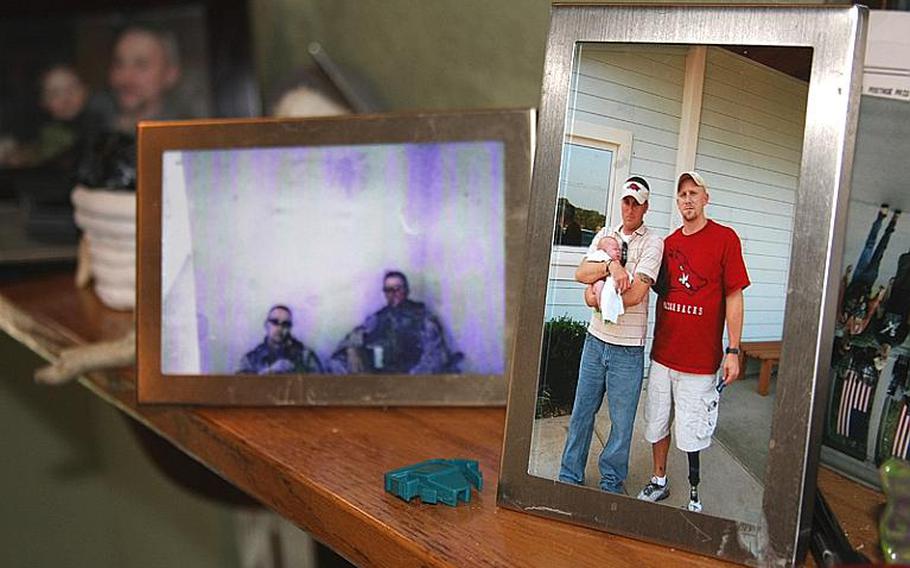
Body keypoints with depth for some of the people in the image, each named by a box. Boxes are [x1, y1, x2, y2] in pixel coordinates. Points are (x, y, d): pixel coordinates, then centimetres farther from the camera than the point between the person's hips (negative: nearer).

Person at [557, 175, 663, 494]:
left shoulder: (653, 243, -7)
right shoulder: (605, 235, 9)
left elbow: (635, 294, -18)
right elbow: (581, 273, -5)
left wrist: (596, 297, -9)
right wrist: (611, 265, -21)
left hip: (628, 348, -4)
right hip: (596, 339, 5)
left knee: (622, 422, 7)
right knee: (582, 412, 13)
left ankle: (611, 484, 23)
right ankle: (570, 478, 26)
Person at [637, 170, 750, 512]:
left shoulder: (724, 238, -6)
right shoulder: (668, 243, 9)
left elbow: (734, 297, -7)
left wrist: (733, 351, -10)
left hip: (701, 357, -5)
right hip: (663, 353, 5)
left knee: (691, 430, 2)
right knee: (657, 422, 13)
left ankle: (694, 492, 21)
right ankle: (659, 482, 31)